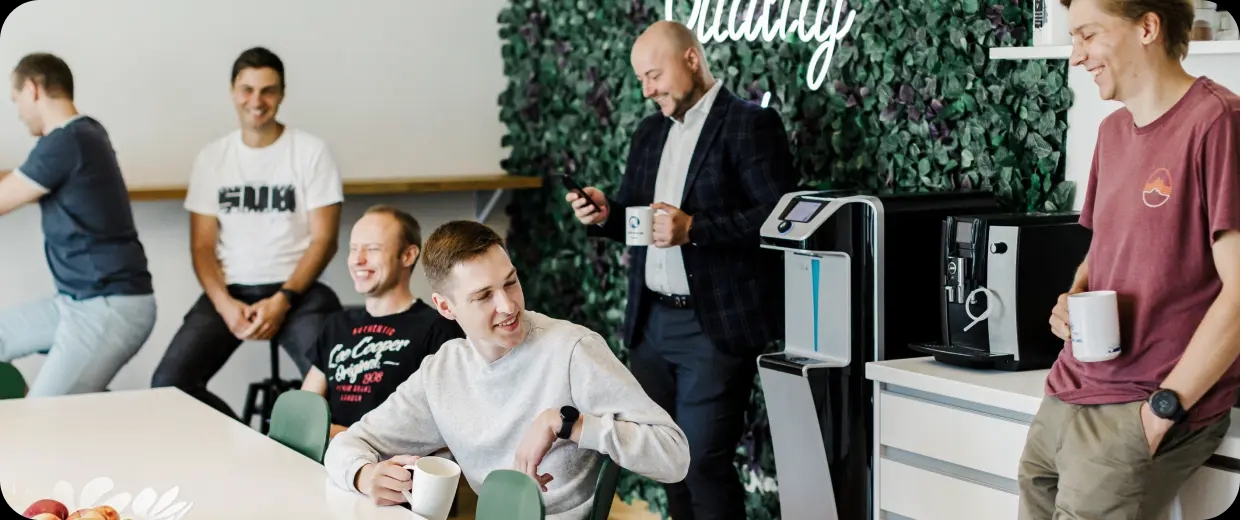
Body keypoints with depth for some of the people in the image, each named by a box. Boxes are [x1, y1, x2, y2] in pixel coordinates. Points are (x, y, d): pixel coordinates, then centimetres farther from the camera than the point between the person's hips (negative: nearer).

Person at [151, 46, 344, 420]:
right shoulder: (212, 157, 10)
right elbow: (203, 245, 8)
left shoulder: (311, 151, 2)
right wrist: (224, 304, -11)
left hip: (296, 290, -3)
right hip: (229, 291, 3)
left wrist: (283, 301, -15)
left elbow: (324, 240, -2)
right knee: (169, 384, -20)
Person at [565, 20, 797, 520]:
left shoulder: (750, 123, -7)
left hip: (716, 324, -7)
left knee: (704, 460, -7)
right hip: (650, 322, 7)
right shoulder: (650, 132, 16)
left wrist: (693, 229, -24)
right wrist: (605, 214, -2)